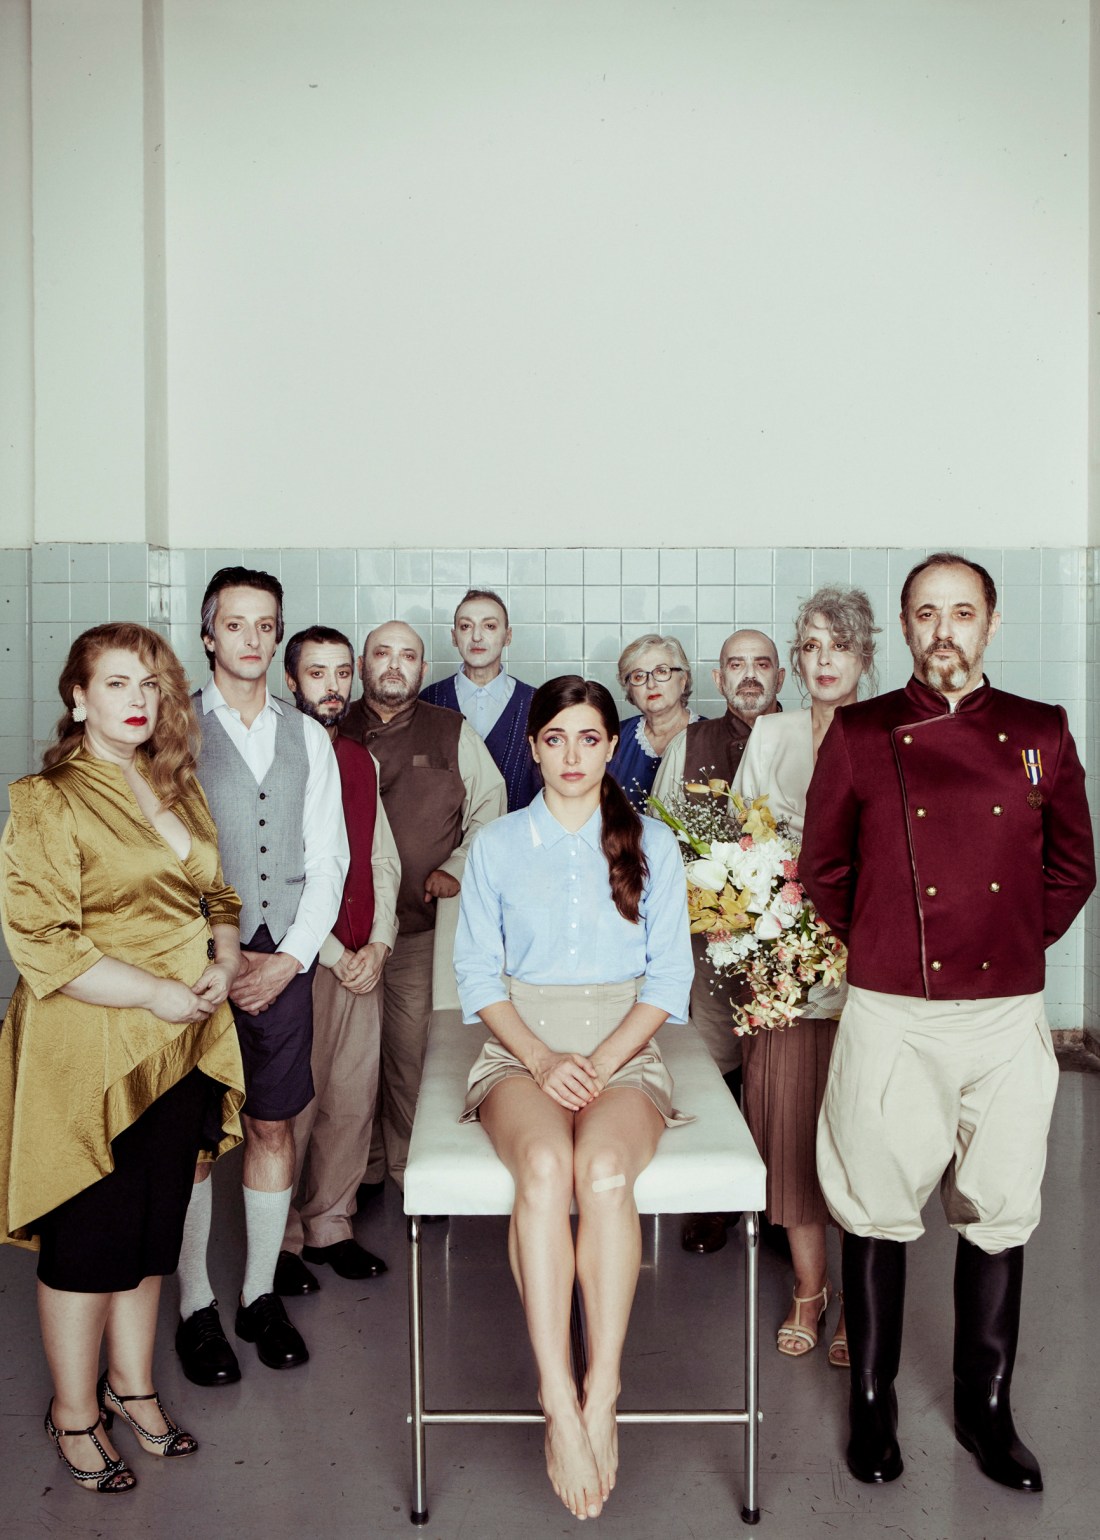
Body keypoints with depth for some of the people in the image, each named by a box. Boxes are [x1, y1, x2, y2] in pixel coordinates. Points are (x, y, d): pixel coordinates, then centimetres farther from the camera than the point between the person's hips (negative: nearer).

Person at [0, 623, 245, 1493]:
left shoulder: (179, 791, 11)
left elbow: (217, 895, 18)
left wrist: (224, 962, -2)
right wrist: (154, 993, -19)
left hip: (183, 1043, 6)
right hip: (88, 1045, -6)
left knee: (156, 1226, 16)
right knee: (91, 1234, 6)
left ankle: (131, 1385, 36)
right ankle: (74, 1412, 27)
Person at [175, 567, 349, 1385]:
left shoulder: (308, 736, 10)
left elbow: (329, 858, 7)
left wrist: (291, 956, -3)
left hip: (285, 959, 3)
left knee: (274, 1126, 9)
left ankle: (261, 1295, 25)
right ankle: (196, 1307, 21)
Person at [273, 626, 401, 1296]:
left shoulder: (363, 761, 12)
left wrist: (378, 943, 0)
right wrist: (333, 954, -11)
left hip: (363, 959, 6)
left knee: (354, 1099, 9)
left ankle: (329, 1226, 27)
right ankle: (280, 1240, 20)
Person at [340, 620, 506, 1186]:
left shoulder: (453, 733, 7)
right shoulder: (333, 733, 9)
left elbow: (490, 805, 11)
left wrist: (456, 868, 0)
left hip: (423, 923, -1)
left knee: (412, 1049, 0)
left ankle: (411, 1168, 16)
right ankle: (361, 1168, 21)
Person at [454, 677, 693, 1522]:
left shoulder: (652, 845, 10)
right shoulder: (497, 845, 10)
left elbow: (669, 977, 5)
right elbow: (477, 973, 5)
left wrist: (601, 1061, -10)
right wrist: (541, 1058, -11)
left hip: (623, 1047, 0)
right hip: (522, 1047, 0)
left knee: (605, 1168, -32)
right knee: (544, 1164, -32)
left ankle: (601, 1394, -23)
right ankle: (561, 1405, -27)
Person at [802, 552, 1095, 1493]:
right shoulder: (860, 735, -1)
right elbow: (825, 869, 7)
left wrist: (1014, 946, 7)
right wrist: (884, 951, 7)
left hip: (1008, 1011, 2)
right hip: (892, 1015, -1)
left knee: (999, 1212, 12)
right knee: (879, 1209, 8)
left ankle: (986, 1409, 31)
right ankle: (872, 1403, 27)